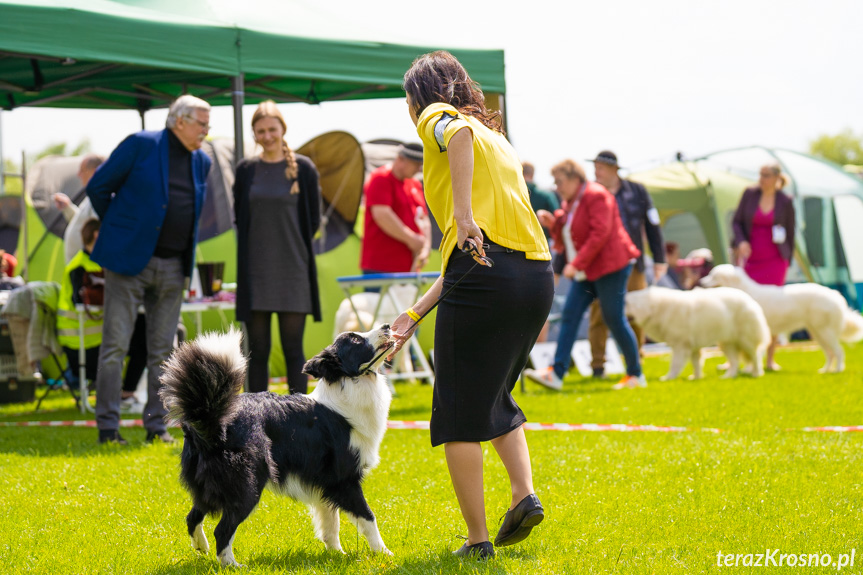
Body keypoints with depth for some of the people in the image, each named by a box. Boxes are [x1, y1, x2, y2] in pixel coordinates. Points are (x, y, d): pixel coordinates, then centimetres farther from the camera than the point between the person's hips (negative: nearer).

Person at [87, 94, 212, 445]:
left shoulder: (201, 161, 11)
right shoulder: (141, 145, -6)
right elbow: (98, 187, -1)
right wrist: (117, 229, 7)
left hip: (173, 267, 5)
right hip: (129, 259, -5)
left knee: (162, 350, 7)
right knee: (115, 346, -4)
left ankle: (157, 426, 12)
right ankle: (107, 427, -1)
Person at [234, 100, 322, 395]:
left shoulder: (303, 168, 1)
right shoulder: (246, 170, 6)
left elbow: (313, 221, 5)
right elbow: (239, 218, 13)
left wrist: (289, 245, 5)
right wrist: (263, 245, 6)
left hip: (292, 271, -2)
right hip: (255, 271, 2)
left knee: (293, 349, -1)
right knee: (257, 351, 3)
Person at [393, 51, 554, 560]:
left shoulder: (436, 117, 9)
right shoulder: (497, 140, 30)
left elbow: (460, 131, -21)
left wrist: (463, 213, -25)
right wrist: (414, 315, 29)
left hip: (484, 277, -8)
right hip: (537, 273, 8)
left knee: (459, 413, 3)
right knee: (495, 398, 26)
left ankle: (477, 538, 3)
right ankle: (525, 493, 7)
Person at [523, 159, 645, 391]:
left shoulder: (596, 196, -13)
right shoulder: (569, 203, 15)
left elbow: (600, 234, -21)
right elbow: (563, 240, 19)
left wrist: (576, 264, -23)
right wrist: (553, 223, 0)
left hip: (610, 266, -9)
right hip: (587, 272, 9)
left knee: (614, 319, -6)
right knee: (569, 316, -1)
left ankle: (636, 375, 4)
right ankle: (556, 373, -6)